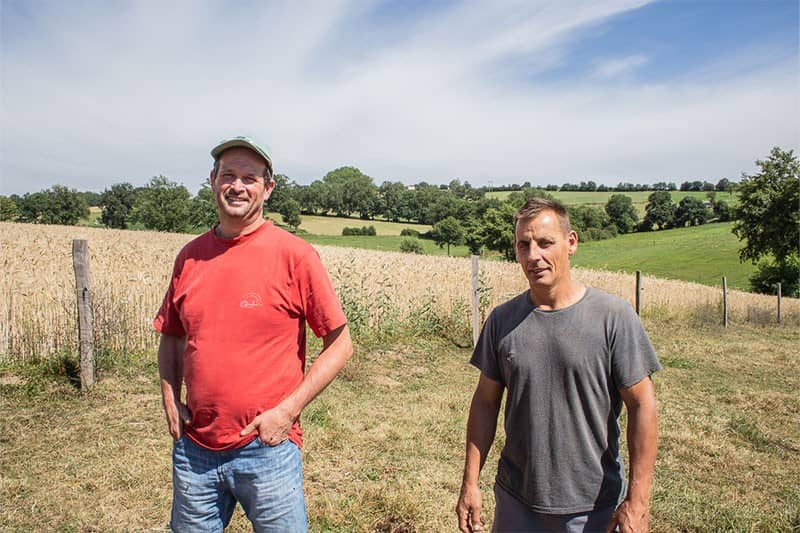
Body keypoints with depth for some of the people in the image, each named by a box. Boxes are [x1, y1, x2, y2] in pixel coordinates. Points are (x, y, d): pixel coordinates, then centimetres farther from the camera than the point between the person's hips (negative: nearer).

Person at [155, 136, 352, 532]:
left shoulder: (294, 254, -10)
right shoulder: (190, 256, 4)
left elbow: (340, 344, -8)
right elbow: (170, 337, 16)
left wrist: (287, 410, -13)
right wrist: (169, 397, 2)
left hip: (267, 449, -4)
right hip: (193, 449, 4)